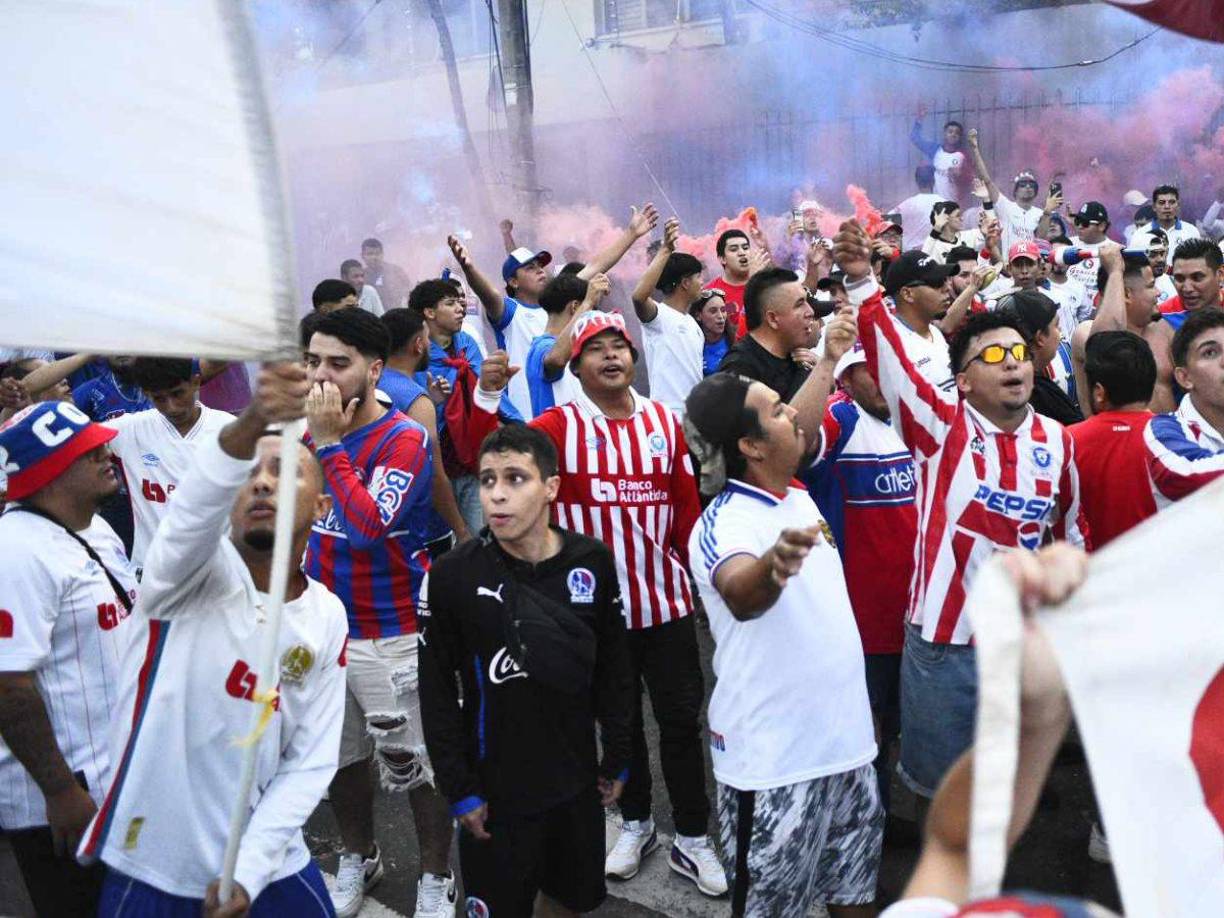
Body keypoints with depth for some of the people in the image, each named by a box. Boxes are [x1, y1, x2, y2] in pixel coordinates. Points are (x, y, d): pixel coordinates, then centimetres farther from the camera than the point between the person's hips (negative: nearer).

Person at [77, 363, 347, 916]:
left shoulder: (327, 617, -3)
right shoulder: (198, 570, -14)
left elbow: (311, 761, -2)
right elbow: (198, 501, -38)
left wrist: (249, 869, -12)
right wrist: (252, 422, -56)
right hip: (149, 870, -3)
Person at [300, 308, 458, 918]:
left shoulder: (404, 439, -16)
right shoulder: (305, 433, 3)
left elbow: (367, 527, -30)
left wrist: (330, 444, -25)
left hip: (392, 637, -6)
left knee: (416, 764, 4)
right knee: (341, 756, 21)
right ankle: (358, 857, 44)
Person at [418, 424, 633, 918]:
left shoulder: (593, 562, -7)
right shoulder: (451, 576, -15)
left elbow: (612, 671, 2)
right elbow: (437, 696, -9)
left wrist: (617, 758, 6)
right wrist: (459, 789, -8)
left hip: (577, 779, 3)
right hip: (496, 789, -3)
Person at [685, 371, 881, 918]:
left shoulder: (801, 499, 2)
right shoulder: (724, 523, -25)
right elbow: (740, 595, -48)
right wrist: (772, 565, -64)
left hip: (845, 740, 8)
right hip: (772, 760, -7)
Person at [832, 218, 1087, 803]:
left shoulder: (1055, 440, 0)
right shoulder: (942, 428, -11)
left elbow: (1071, 527, 12)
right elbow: (890, 361, -25)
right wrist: (862, 283, -37)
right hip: (945, 635, -3)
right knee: (938, 769, 13)